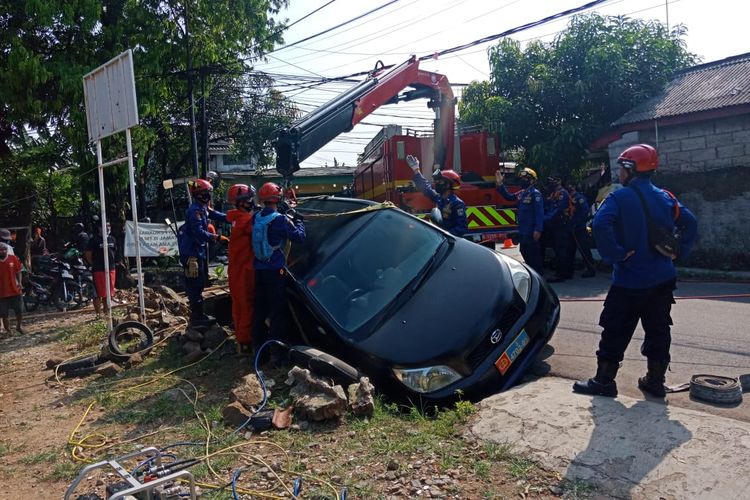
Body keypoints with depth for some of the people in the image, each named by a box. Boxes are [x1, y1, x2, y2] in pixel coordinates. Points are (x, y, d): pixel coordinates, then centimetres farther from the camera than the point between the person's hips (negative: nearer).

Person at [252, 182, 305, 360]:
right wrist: (299, 221, 7)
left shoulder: (256, 218, 4)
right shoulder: (280, 220, -15)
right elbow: (299, 237, -9)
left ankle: (258, 346, 22)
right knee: (278, 310, 1)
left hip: (259, 269, 7)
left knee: (260, 308, 14)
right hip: (275, 270, -6)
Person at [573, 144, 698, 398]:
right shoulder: (665, 197, 8)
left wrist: (616, 254, -20)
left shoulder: (620, 198, -12)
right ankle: (655, 380, 22)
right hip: (663, 279, 6)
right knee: (658, 330, 14)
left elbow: (601, 225, -28)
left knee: (616, 332, 2)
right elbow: (690, 223, 12)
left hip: (630, 281, -6)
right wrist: (678, 252, 10)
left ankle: (604, 381, 7)